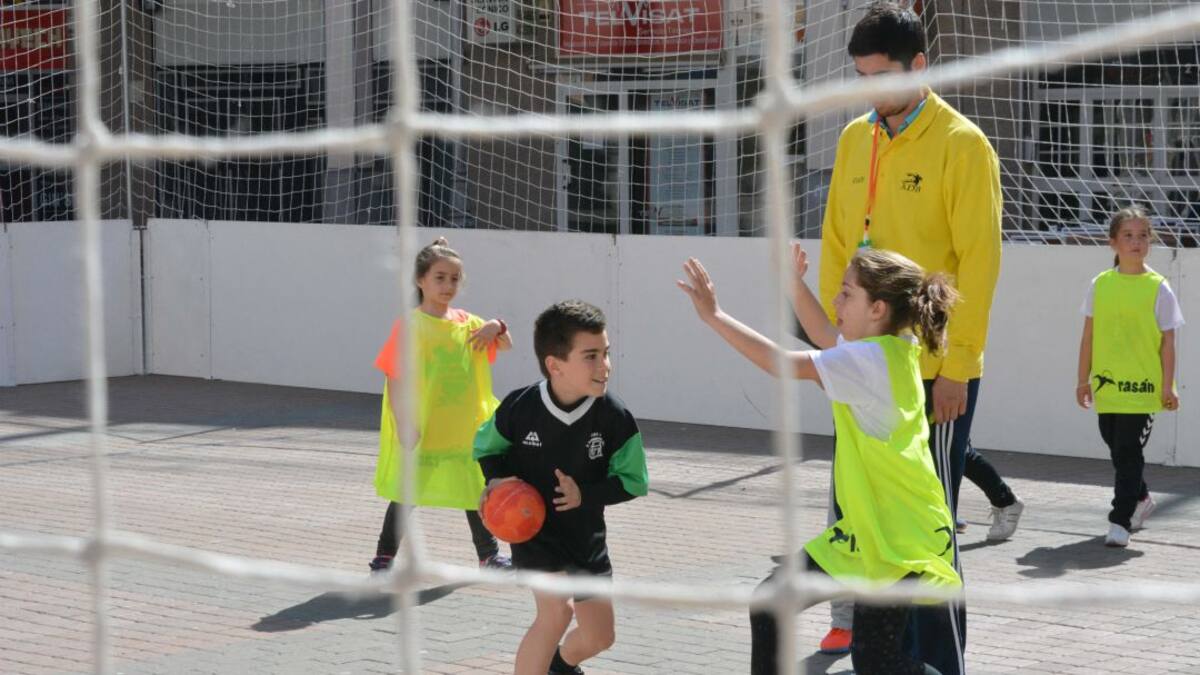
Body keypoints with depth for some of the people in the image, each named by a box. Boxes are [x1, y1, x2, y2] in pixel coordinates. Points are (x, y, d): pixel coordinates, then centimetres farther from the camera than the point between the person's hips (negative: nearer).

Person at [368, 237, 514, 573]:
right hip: (420, 431, -5)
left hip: (464, 429, 5)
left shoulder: (466, 322, 4)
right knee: (406, 495, 4)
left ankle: (490, 555, 29)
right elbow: (394, 380, -12)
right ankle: (383, 558, 16)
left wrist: (497, 327, -10)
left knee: (476, 490, 14)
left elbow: (506, 345, 13)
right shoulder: (409, 327, -11)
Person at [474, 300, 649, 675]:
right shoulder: (519, 408, -20)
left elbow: (633, 481, -8)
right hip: (532, 527, -3)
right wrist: (496, 480, -18)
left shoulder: (615, 418, -19)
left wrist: (585, 494, -23)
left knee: (600, 635, 12)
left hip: (586, 534, 3)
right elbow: (485, 447, 1)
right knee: (556, 610, -25)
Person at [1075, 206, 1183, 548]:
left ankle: (1120, 521, -4)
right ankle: (1140, 498, 39)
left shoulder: (1158, 288, -3)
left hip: (1143, 387, -4)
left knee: (1128, 452, -8)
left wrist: (1168, 386, -7)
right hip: (1107, 384, 4)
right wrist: (1083, 379, 8)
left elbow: (1168, 342, -2)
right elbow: (1089, 336, 9)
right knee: (1117, 448, 16)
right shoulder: (1100, 285, 4)